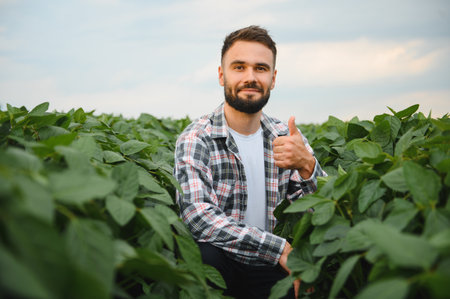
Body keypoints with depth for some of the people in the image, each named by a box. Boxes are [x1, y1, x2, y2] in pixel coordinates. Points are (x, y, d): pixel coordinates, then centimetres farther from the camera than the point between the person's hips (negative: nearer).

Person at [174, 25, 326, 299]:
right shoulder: (196, 140, -7)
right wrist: (280, 249, -27)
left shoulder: (288, 139, 5)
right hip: (220, 266, -3)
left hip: (272, 271, 3)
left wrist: (307, 166, -23)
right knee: (204, 254, -33)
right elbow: (196, 214, -22)